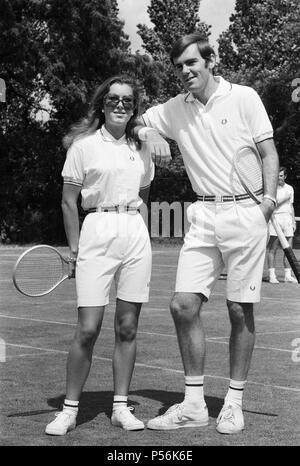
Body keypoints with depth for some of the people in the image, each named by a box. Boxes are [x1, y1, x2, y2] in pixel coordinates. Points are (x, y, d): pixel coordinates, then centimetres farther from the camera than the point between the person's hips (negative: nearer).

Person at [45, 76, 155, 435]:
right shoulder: (83, 145, 1)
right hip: (97, 231, -4)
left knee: (127, 328, 5)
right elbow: (69, 203, 2)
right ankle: (69, 409, 4)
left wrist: (127, 217, 11)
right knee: (87, 329, -7)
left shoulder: (141, 149, 13)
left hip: (136, 233, 4)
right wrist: (74, 249, -2)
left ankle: (120, 407, 13)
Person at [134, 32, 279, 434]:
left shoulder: (243, 98, 0)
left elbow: (268, 151, 2)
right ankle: (194, 404, 7)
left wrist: (269, 198, -12)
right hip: (204, 215, 4)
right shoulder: (174, 110, 10)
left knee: (240, 310, 1)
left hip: (245, 212, -4)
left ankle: (234, 403, 13)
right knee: (183, 304, -4)